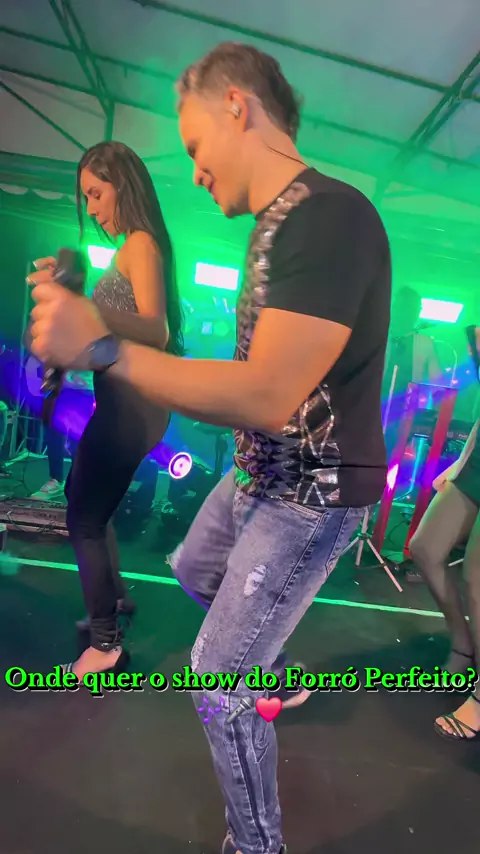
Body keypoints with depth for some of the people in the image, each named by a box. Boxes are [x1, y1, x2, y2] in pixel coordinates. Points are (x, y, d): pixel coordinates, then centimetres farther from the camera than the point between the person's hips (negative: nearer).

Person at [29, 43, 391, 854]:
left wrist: (102, 348, -28)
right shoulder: (274, 226, 6)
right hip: (259, 475, 10)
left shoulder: (330, 215, -24)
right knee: (194, 570, 30)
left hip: (314, 497, -9)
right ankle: (272, 674, 54)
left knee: (217, 682, 3)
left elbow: (268, 397, -31)